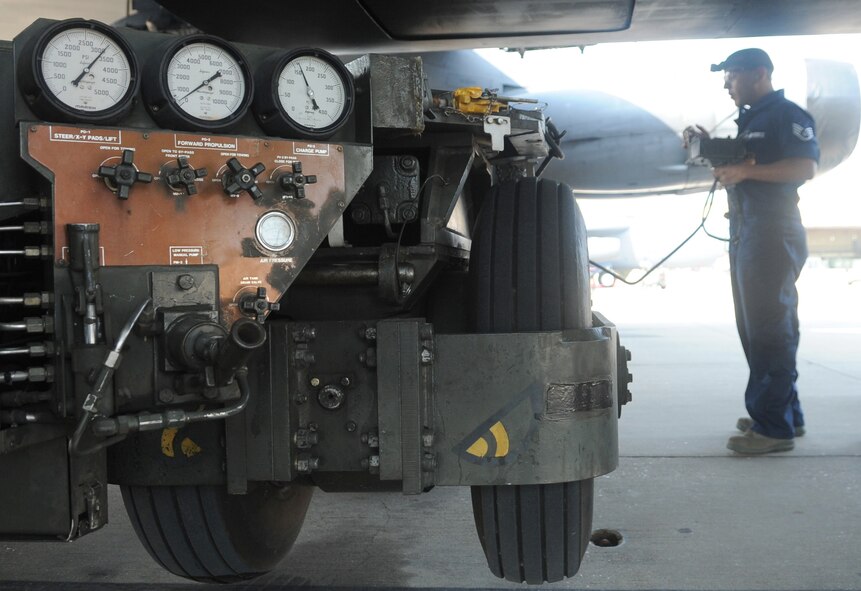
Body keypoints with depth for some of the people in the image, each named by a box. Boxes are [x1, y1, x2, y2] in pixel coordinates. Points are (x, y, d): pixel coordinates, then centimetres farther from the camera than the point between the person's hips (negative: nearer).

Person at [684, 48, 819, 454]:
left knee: (769, 328, -10)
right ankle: (787, 415, 24)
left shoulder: (788, 115, -8)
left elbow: (806, 167, -20)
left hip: (773, 233, -10)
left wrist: (745, 171, -21)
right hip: (744, 232, 10)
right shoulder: (747, 119, 21)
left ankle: (775, 427, -6)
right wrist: (709, 144, 11)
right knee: (755, 325, 13)